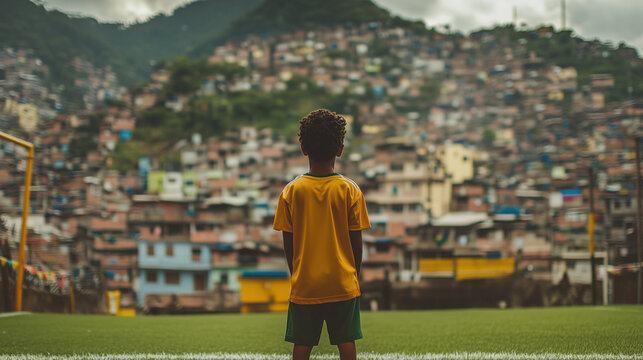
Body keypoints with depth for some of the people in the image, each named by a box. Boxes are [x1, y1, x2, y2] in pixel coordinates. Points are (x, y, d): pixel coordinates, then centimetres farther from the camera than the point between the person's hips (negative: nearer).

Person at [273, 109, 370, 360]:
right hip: (342, 283, 0)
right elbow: (356, 242, -2)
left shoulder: (291, 191, -5)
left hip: (304, 285, 0)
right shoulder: (350, 190, -6)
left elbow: (288, 244, -1)